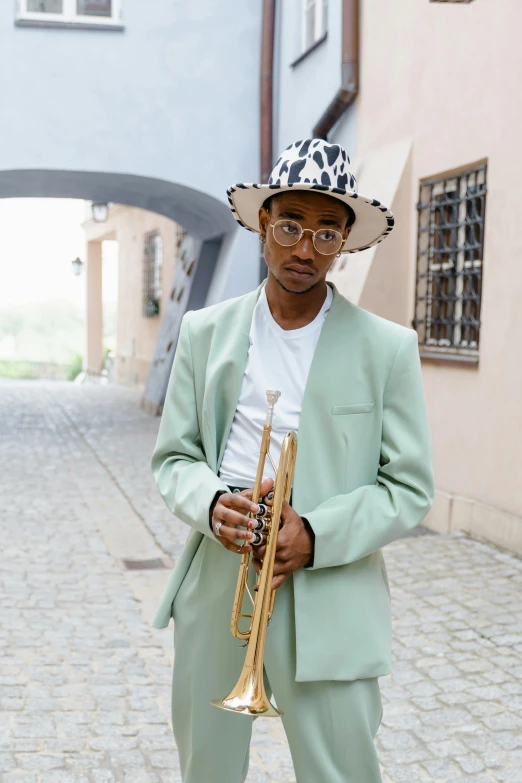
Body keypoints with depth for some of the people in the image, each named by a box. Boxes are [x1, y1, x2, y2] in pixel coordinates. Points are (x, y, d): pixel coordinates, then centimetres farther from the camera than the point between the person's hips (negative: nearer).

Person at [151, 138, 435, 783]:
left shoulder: (388, 349, -3)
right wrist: (213, 505, -15)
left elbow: (409, 489, -3)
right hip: (213, 587, 3)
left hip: (327, 596, -2)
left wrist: (315, 536, -17)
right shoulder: (205, 332, 5)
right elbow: (172, 458, 7)